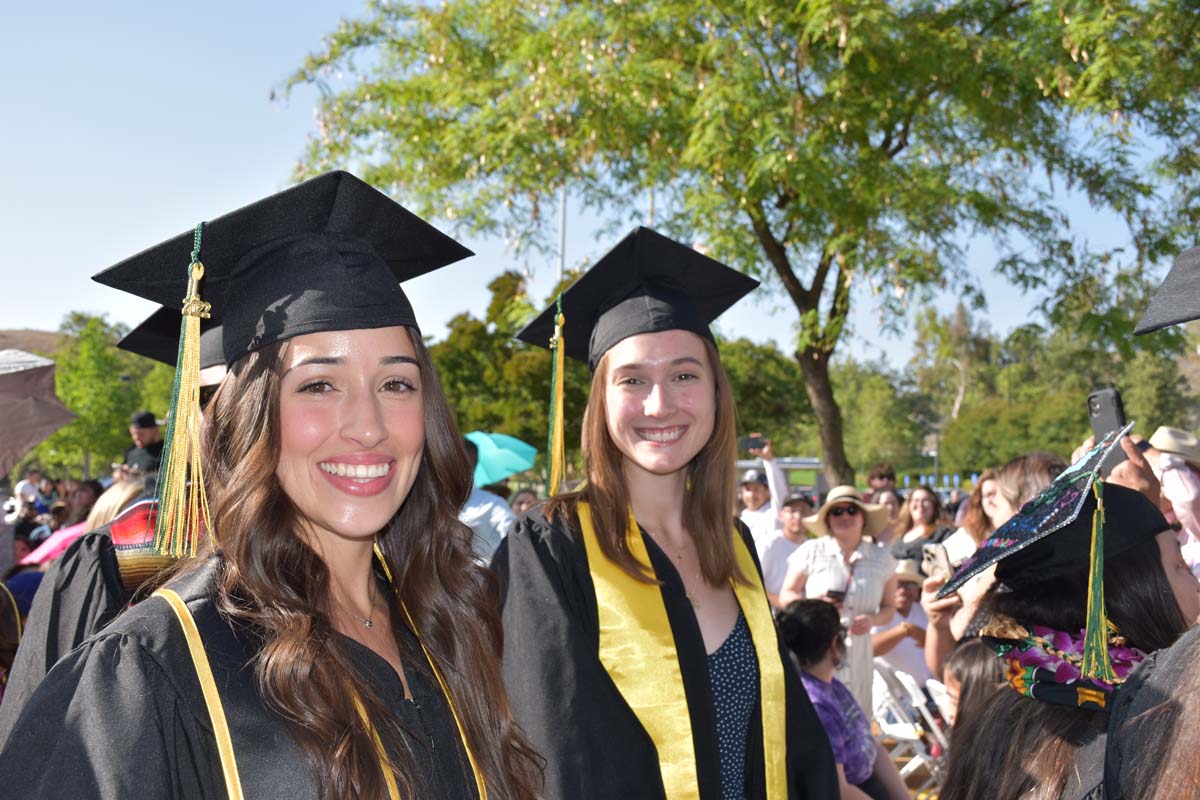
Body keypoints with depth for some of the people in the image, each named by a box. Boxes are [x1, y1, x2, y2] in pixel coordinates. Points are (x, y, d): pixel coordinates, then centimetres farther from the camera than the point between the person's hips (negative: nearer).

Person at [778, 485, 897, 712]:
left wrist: (872, 620, -6)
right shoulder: (811, 551, 0)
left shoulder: (881, 559, 9)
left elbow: (889, 607, 15)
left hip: (856, 651, 3)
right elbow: (786, 596, 4)